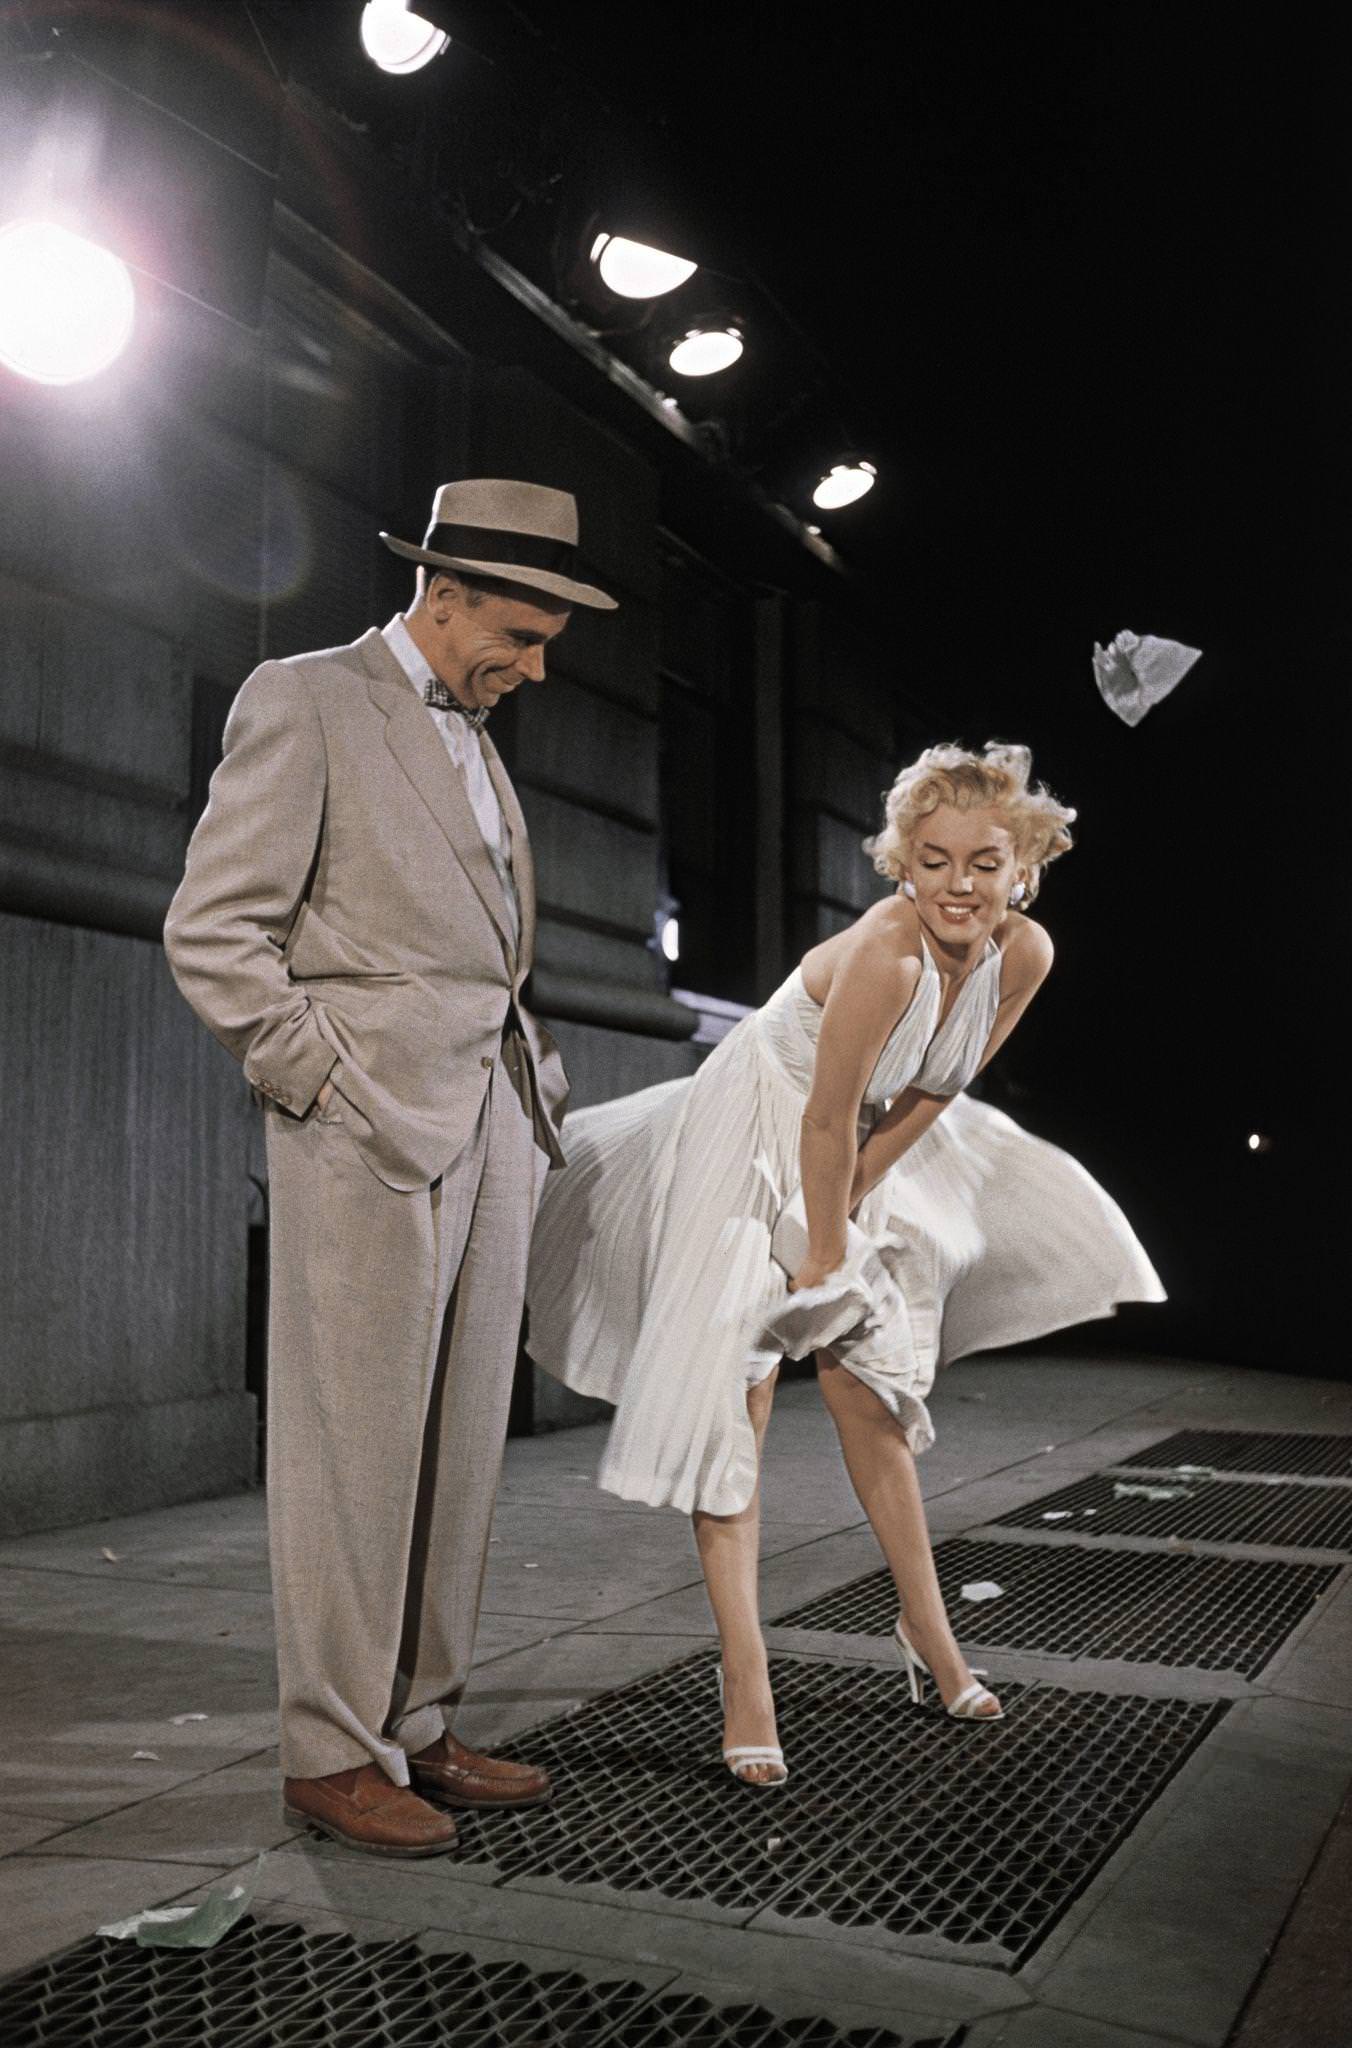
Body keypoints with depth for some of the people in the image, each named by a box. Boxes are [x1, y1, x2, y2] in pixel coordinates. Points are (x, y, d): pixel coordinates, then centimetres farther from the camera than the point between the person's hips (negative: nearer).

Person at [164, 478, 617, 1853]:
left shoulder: (473, 739, 22)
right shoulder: (303, 702, -2)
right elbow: (211, 934, -9)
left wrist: (524, 1093, 13)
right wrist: (329, 1088, -11)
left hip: (491, 1130, 8)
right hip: (372, 1134, -7)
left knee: (459, 1450, 9)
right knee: (353, 1452, -2)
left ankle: (419, 1728, 20)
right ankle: (331, 1752, 10)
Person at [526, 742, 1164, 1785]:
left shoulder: (1025, 955, -14)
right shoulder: (885, 954, -34)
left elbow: (932, 1095, -3)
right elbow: (826, 1125, -26)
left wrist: (848, 1214, -3)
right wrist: (822, 1254, -14)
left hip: (865, 1158, 6)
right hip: (756, 1141, -6)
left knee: (869, 1392, 13)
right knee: (734, 1398, -9)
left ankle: (927, 1629, 29)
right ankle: (745, 1677, -3)